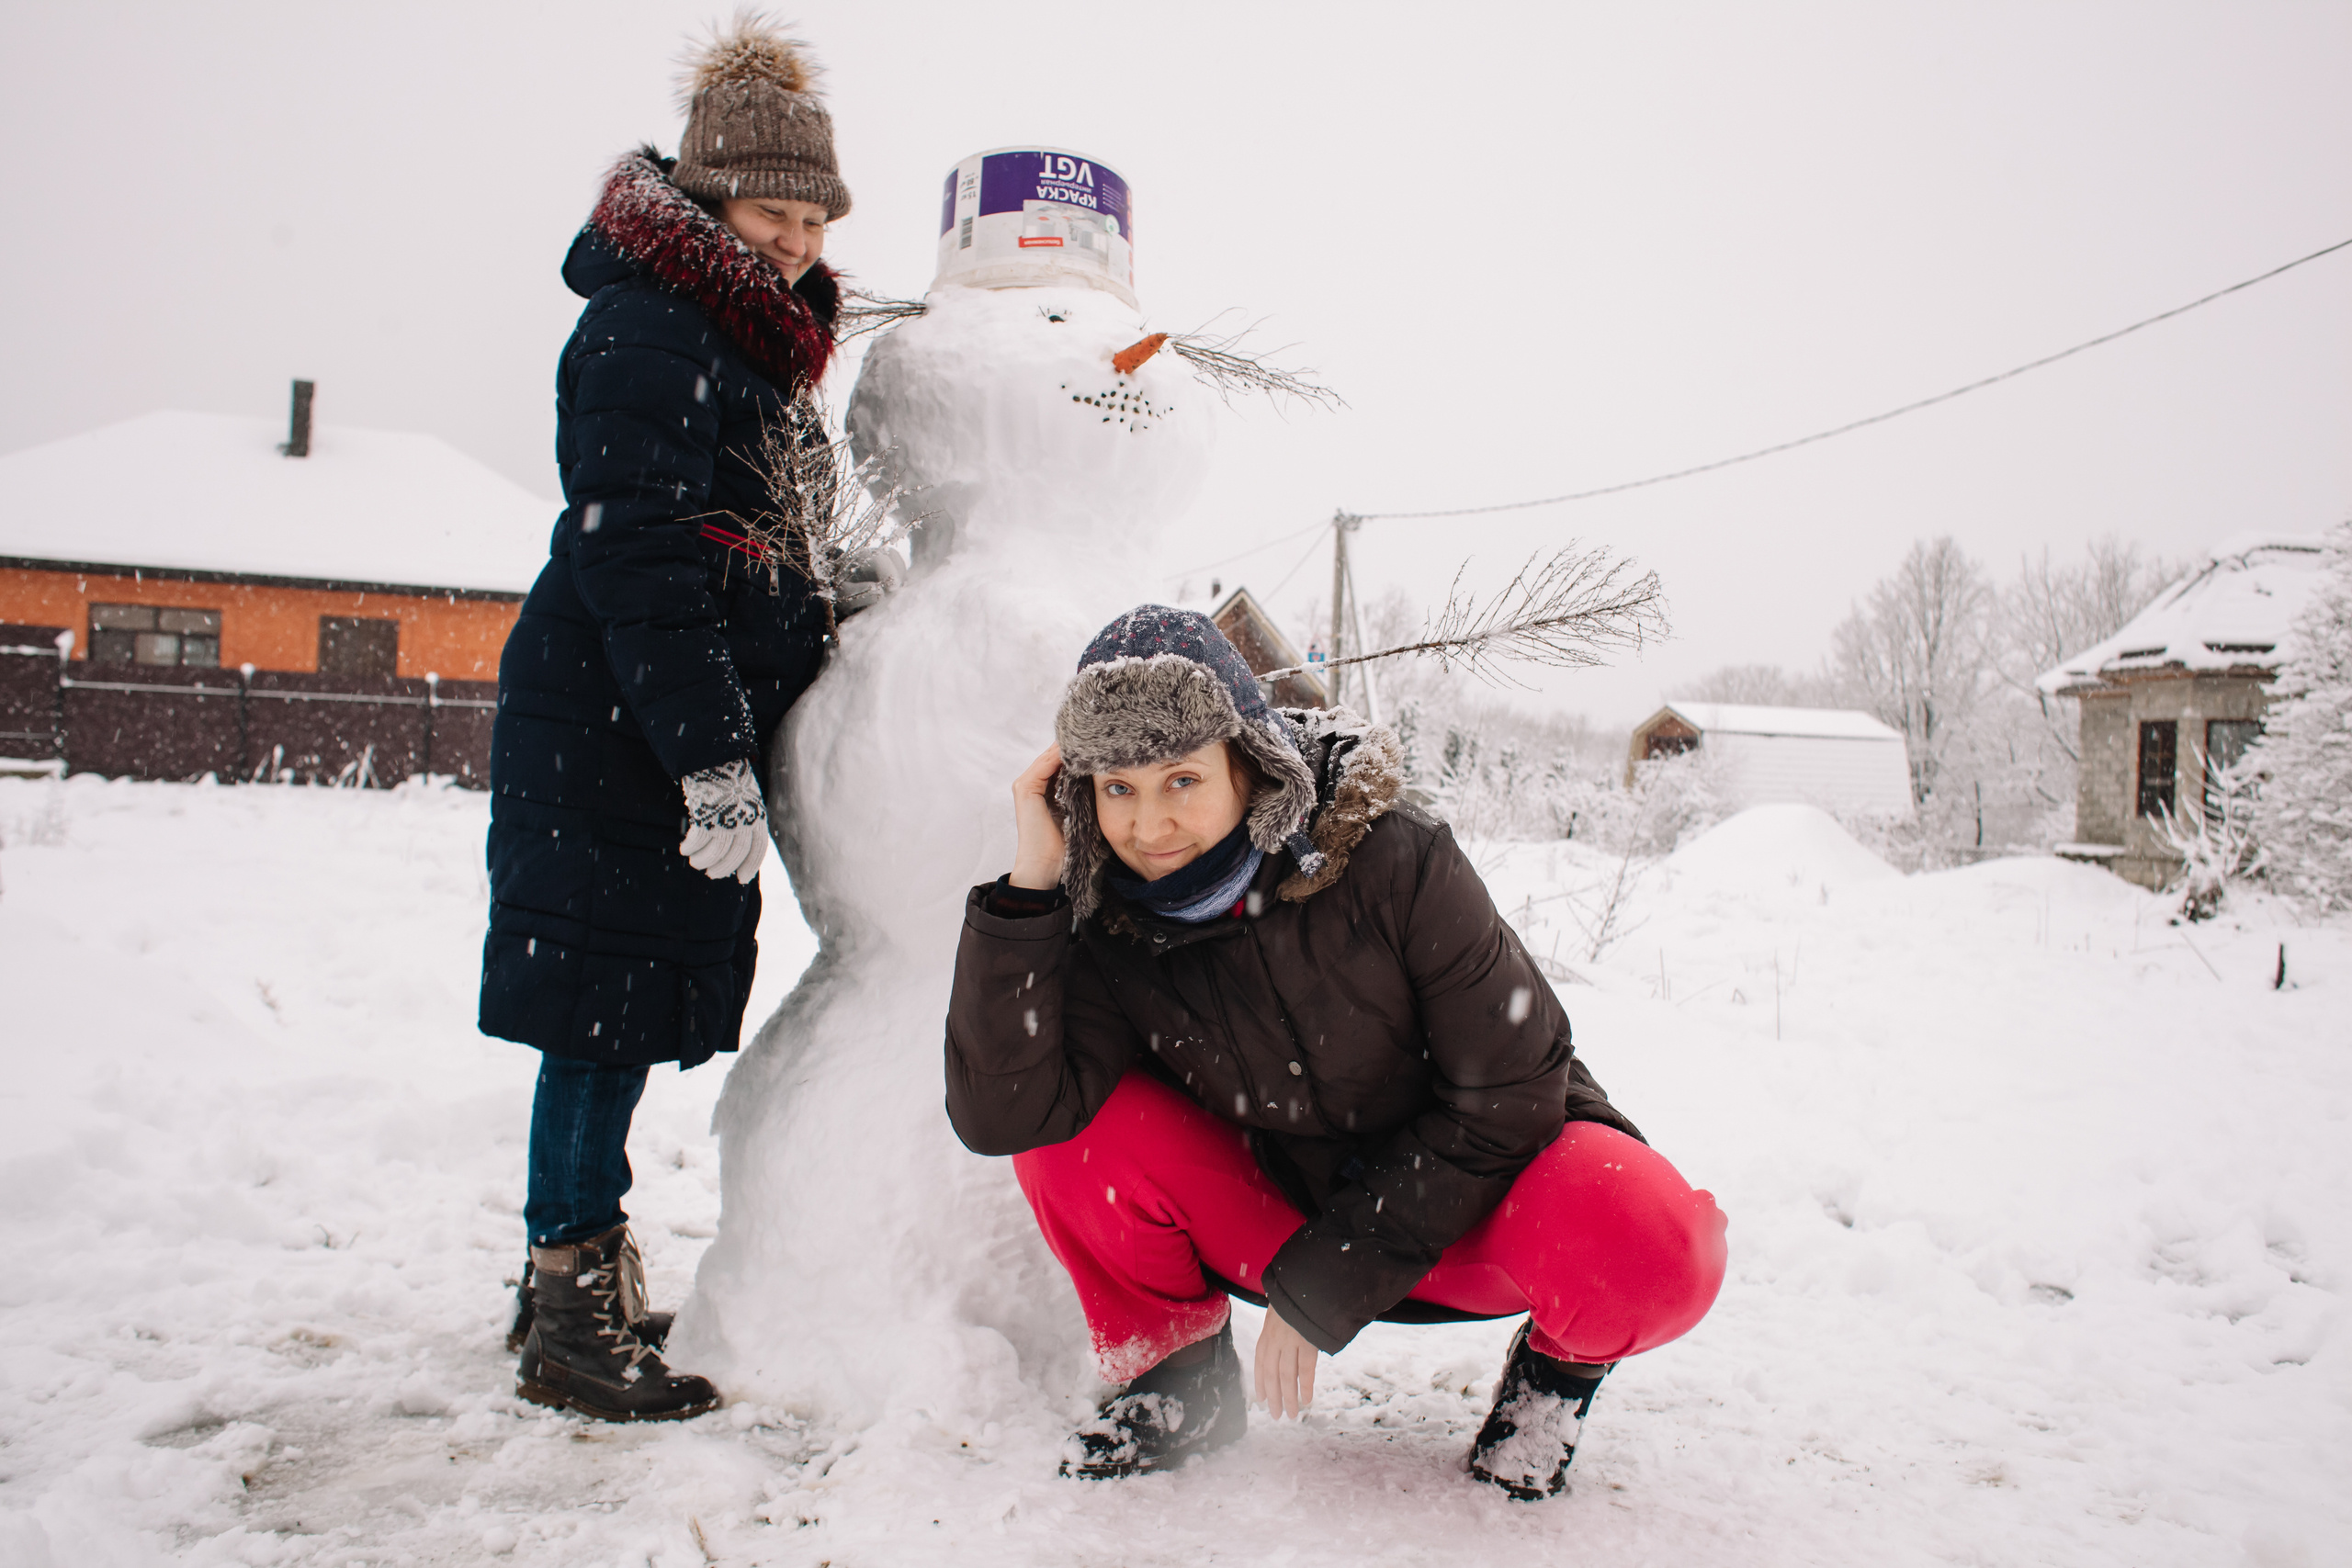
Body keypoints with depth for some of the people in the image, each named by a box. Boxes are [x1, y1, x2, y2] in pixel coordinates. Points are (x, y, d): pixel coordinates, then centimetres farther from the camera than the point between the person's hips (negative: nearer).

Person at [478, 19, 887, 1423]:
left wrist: (741, 743, 24)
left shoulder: (757, 341, 19)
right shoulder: (647, 331, -12)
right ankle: (572, 1319, 5)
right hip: (616, 725, -10)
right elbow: (633, 555, -20)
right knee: (609, 1000, -6)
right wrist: (710, 759, -24)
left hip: (694, 723, 10)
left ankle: (577, 1281, 26)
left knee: (634, 1007, 14)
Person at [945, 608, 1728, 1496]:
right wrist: (1029, 884, -33)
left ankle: (1560, 1358, 2)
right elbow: (998, 1114, -26)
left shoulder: (1392, 860, -24)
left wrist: (1319, 1289, -19)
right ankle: (1178, 1372, 4)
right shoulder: (1102, 924, -14)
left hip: (1465, 1195, -3)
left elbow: (1507, 1096, -19)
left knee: (1649, 1249, -35)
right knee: (1070, 1120, -21)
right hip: (1284, 1204, 3)